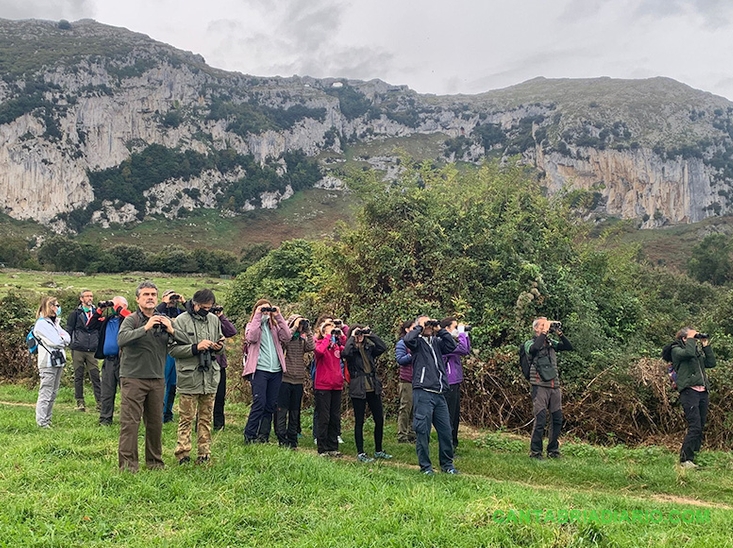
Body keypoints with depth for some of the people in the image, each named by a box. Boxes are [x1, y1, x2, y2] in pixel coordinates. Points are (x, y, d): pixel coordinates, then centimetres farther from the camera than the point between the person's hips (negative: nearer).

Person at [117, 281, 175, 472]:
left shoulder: (165, 321, 9)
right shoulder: (131, 320, -3)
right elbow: (122, 339, -23)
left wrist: (172, 331, -13)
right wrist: (145, 328, -28)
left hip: (157, 379, 4)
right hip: (133, 378, -4)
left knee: (156, 422, 11)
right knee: (130, 422, -5)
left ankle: (155, 461, 23)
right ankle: (127, 462, 3)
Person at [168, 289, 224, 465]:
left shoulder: (214, 319, 8)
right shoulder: (181, 321, -6)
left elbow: (221, 343, 19)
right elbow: (172, 349, -11)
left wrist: (219, 347, -4)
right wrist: (196, 347, -19)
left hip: (210, 376, 5)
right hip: (189, 377, -5)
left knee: (206, 418, 11)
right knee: (186, 419, 1)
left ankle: (204, 454, 19)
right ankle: (183, 455, 8)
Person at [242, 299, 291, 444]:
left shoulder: (275, 326, 16)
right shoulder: (252, 325, 7)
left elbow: (287, 337, -1)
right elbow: (251, 337, -16)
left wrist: (278, 316, -2)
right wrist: (257, 316, -11)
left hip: (276, 371, 5)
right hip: (259, 370, -4)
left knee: (270, 405, 6)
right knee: (259, 403, -11)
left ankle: (263, 436, 14)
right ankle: (249, 436, -2)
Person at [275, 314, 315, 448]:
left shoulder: (303, 340, 12)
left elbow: (312, 347, -6)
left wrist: (308, 331, -4)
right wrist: (294, 327, -16)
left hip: (298, 381, 5)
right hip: (285, 379, -5)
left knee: (295, 412, 9)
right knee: (282, 410, -2)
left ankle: (292, 441, 16)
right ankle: (282, 440, 3)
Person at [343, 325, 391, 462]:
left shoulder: (369, 348, 9)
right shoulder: (351, 349, -4)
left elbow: (383, 347, -5)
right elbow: (345, 353, -27)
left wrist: (371, 334, -4)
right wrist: (352, 337, -16)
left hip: (373, 389, 5)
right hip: (358, 390, -5)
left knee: (379, 420, 9)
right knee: (359, 422, 3)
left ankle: (378, 451, 23)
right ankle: (360, 453, 11)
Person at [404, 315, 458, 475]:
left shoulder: (436, 342, 17)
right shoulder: (418, 342, 2)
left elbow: (452, 346, 2)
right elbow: (408, 339, -20)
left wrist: (440, 330, 3)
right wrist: (419, 327, -5)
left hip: (439, 394, 5)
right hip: (423, 394, -5)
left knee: (446, 431, 8)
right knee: (423, 431, -1)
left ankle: (447, 464, 22)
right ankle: (425, 466, 9)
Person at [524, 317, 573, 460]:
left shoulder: (551, 342, 14)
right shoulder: (530, 343, 0)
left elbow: (569, 347, 6)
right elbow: (534, 348, -23)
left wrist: (559, 333, -2)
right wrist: (545, 332, -16)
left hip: (555, 386, 5)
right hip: (540, 386, -5)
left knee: (557, 419, 8)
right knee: (540, 419, -9)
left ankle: (553, 450, 20)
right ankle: (535, 452, 0)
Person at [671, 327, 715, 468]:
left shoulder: (698, 350, 22)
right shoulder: (676, 350, 1)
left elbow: (711, 363, 14)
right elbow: (688, 353, -20)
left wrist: (706, 345, 12)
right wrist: (691, 339, -5)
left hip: (703, 392, 8)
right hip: (689, 392, -7)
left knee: (700, 428, 7)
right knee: (695, 427, -15)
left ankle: (694, 457, 13)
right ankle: (685, 460, -11)